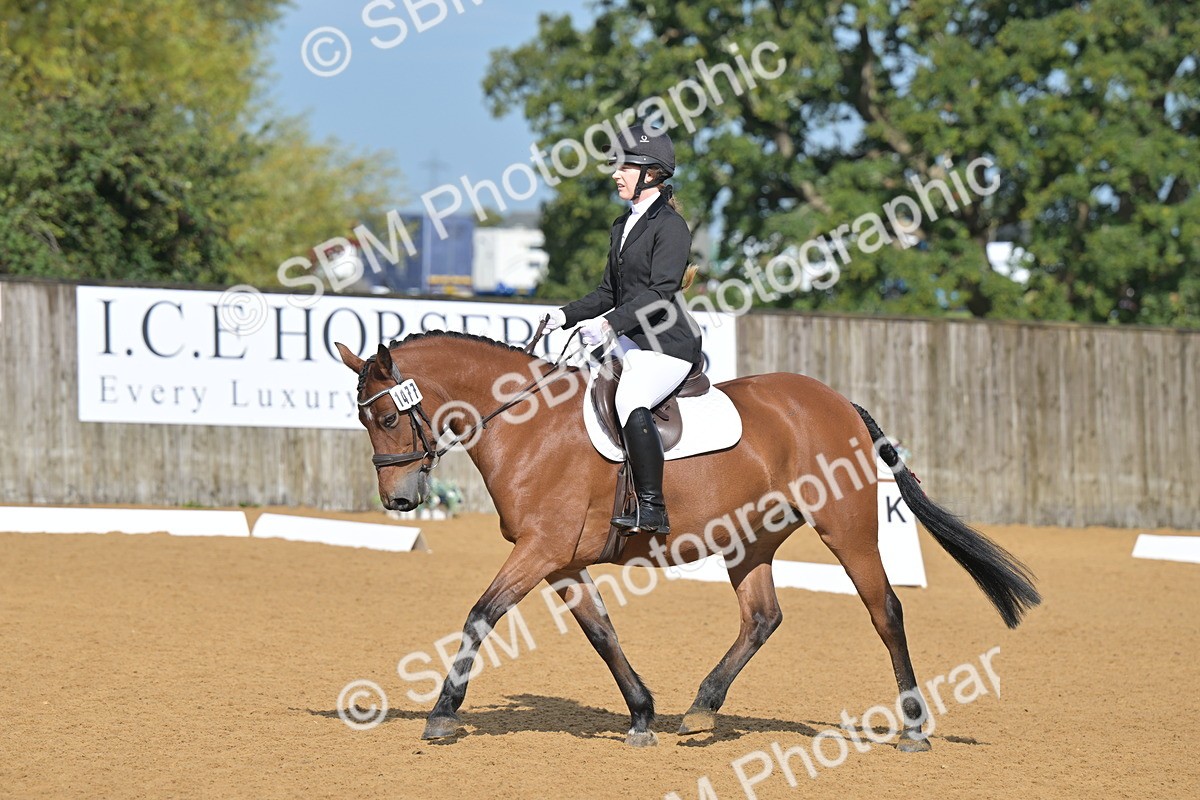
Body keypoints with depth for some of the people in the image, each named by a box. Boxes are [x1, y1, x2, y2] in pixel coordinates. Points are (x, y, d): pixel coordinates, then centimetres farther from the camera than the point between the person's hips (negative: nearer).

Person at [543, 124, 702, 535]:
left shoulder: (670, 226, -10)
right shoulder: (624, 225, 17)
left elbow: (660, 292, -20)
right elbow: (609, 292, 21)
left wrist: (611, 323, -28)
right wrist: (567, 315, 7)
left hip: (669, 343, -10)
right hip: (632, 341, 10)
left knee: (631, 403, -33)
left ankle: (652, 510, -32)